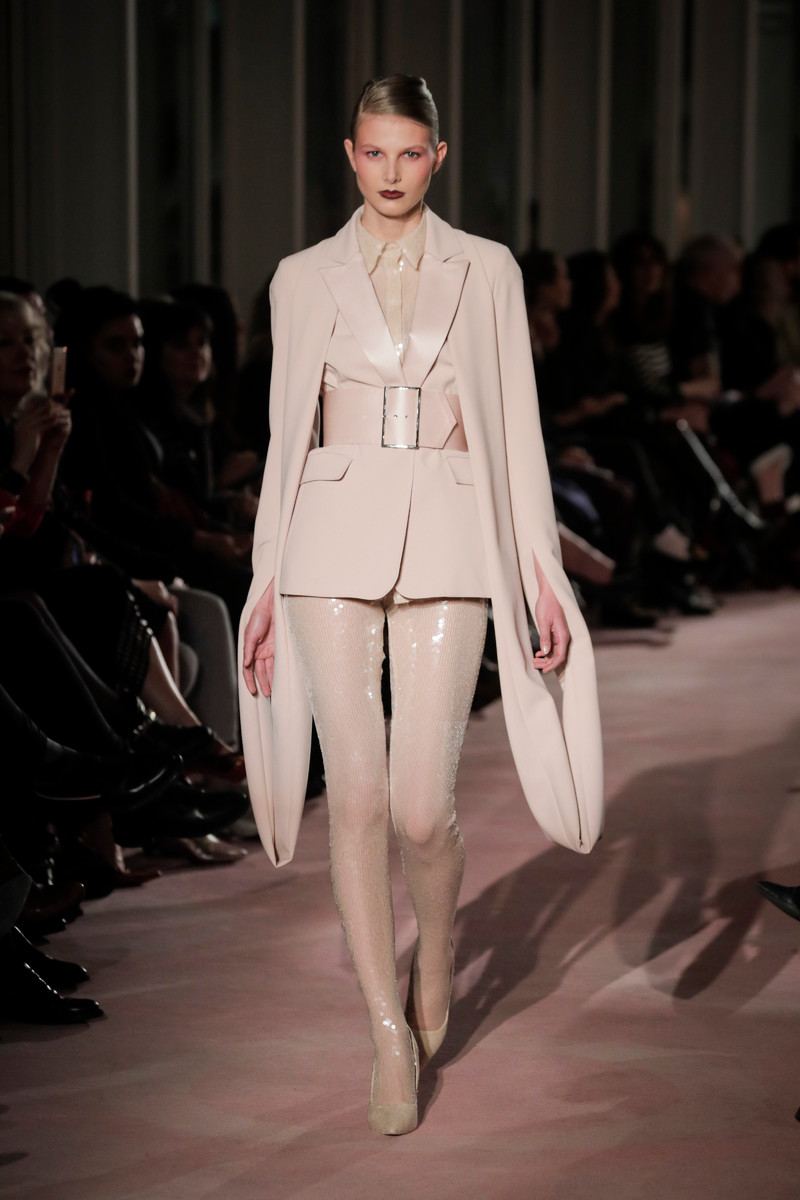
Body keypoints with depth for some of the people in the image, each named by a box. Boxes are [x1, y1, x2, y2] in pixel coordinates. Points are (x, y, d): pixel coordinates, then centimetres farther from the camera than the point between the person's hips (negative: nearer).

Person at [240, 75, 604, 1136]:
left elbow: (515, 426, 6)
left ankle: (435, 963, 26)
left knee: (422, 807, -7)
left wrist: (543, 573, 1)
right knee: (358, 791, -6)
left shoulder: (487, 272, 7)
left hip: (449, 540, -1)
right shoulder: (304, 278, 9)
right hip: (335, 538, 1)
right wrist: (267, 582, 8)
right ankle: (392, 1035, 7)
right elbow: (288, 432, 11)